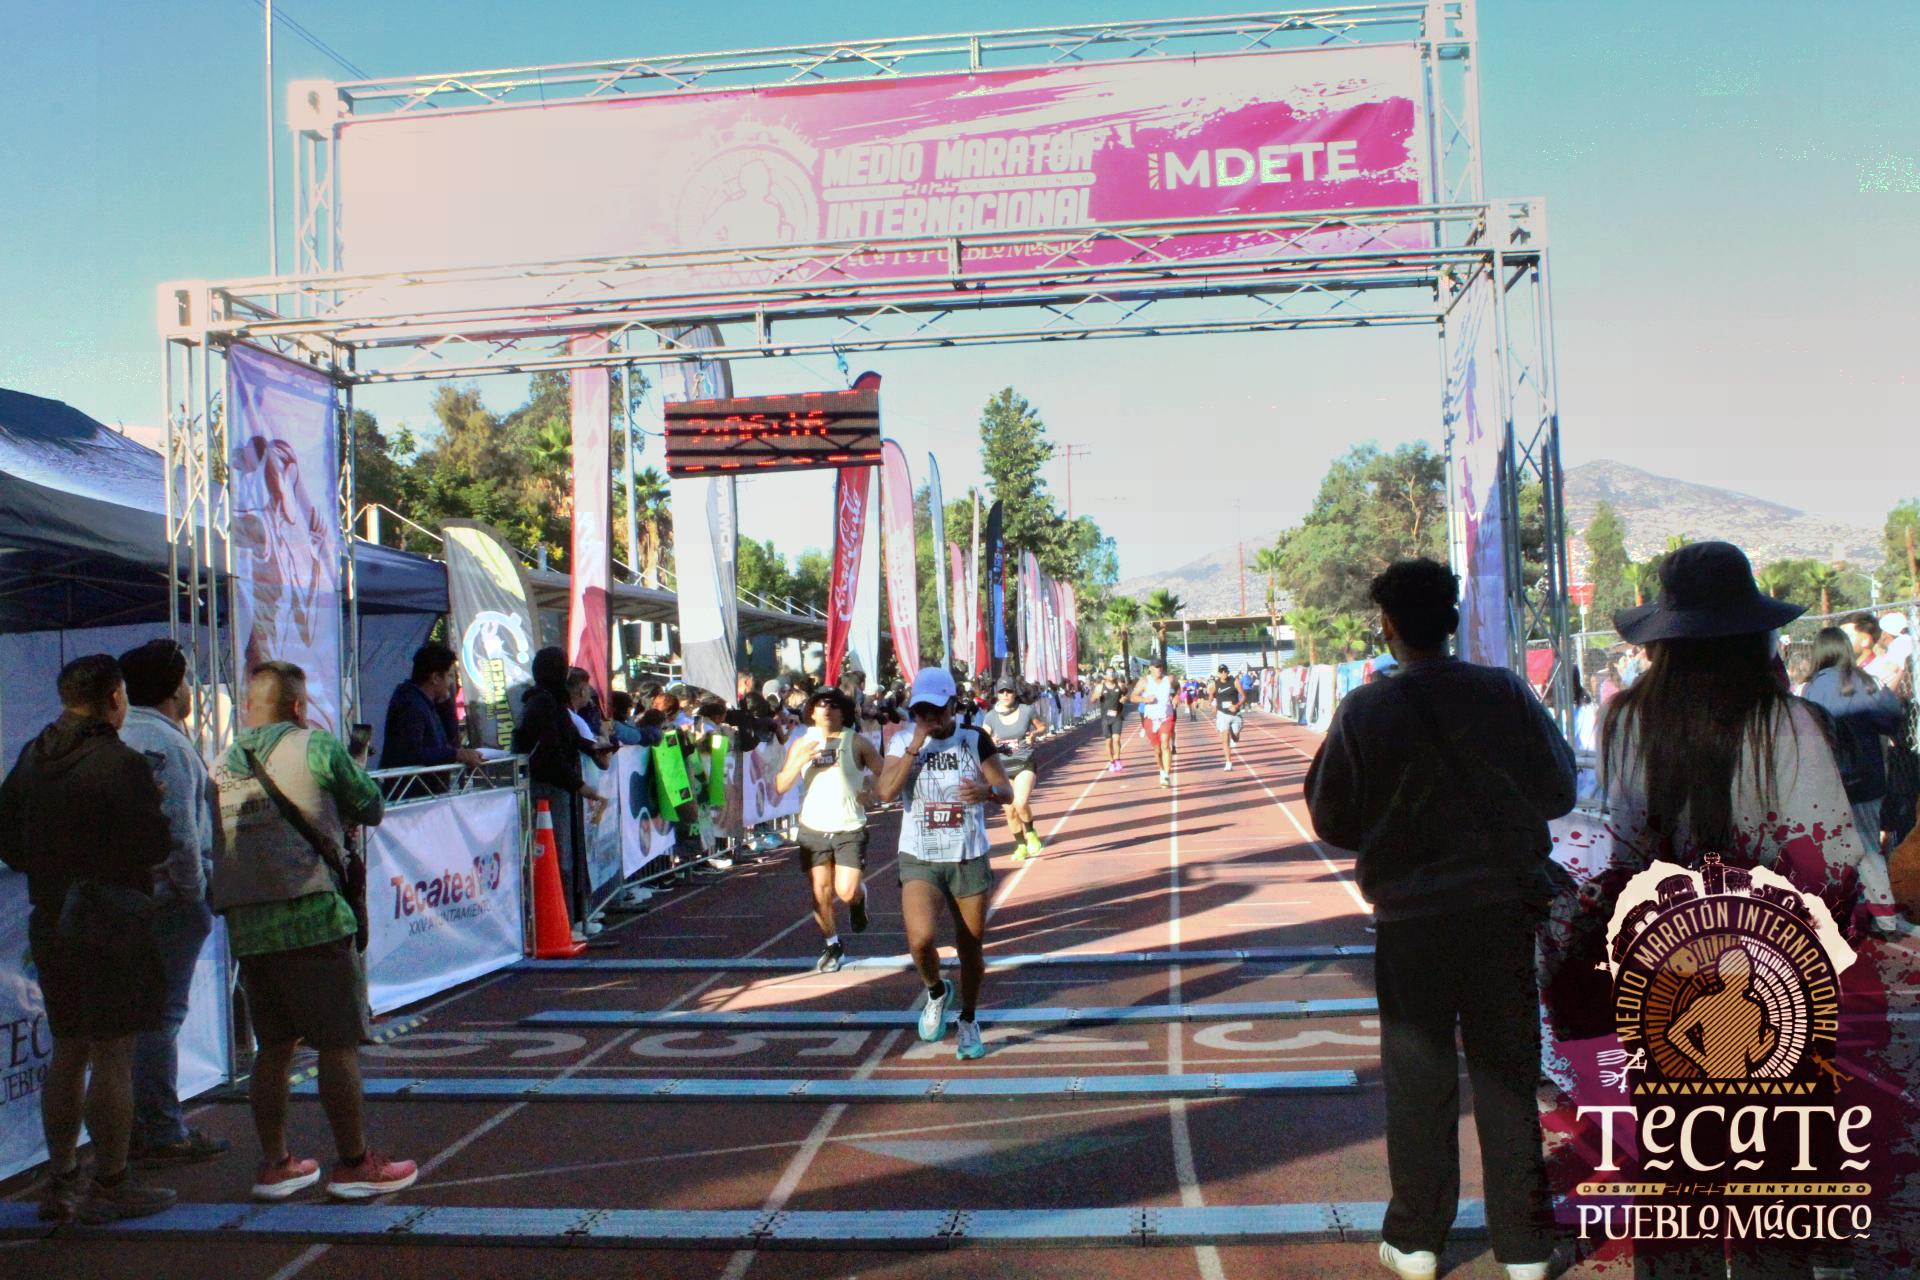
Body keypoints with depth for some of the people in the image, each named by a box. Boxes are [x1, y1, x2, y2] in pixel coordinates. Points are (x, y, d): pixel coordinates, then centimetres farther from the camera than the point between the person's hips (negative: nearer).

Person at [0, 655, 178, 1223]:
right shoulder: (120, 762, -17)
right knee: (112, 1056, 0)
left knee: (67, 1051, 16)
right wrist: (158, 809, 0)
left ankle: (61, 1181, 24)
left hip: (48, 921, 8)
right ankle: (111, 1186, 6)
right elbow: (154, 847, -19)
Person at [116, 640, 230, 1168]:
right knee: (161, 1017, -3)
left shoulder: (114, 738, 12)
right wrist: (195, 892, -10)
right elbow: (180, 833, -20)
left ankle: (138, 1127, 24)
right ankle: (163, 1135, 3)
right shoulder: (166, 743, -15)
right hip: (167, 901, -9)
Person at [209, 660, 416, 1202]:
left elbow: (210, 848, 17)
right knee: (339, 1044, 3)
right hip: (312, 917, -6)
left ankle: (274, 1164, 23)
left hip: (246, 927, 6)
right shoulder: (315, 747, -4)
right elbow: (372, 809, 4)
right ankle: (355, 1164, 10)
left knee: (273, 1046, 16)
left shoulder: (220, 766, 10)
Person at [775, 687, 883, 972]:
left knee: (846, 892, -10)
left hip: (850, 829, -2)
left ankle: (860, 897, 27)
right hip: (813, 829, 3)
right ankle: (832, 945, 26)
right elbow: (781, 786, -3)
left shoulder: (856, 743, -5)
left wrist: (870, 790, -18)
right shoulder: (802, 744, 3)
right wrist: (799, 761, -19)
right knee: (820, 891, 5)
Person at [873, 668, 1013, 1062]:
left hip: (970, 859, 1)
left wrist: (988, 791, -24)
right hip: (919, 860, -1)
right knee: (921, 938, -22)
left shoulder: (975, 740, -3)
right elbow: (885, 791, -15)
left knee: (971, 947, 8)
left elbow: (1007, 792, -1)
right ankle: (937, 992, 11)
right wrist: (916, 746, -19)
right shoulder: (902, 742, -1)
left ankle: (968, 1021, 34)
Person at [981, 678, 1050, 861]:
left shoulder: (1027, 710, -5)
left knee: (1021, 803, -21)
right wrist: (991, 743, -22)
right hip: (1002, 767, 2)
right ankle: (1021, 846, 25)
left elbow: (1043, 727, 10)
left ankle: (1031, 834, 8)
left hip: (1025, 764, -2)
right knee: (1010, 811, 6)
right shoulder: (991, 717, -2)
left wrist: (1035, 734, -12)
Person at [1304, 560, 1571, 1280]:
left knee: (1418, 1077, 11)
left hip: (1411, 917, -1)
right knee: (1508, 1073, 11)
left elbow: (1330, 819, -2)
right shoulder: (1504, 693, -6)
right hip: (1506, 905, 2)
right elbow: (1558, 791, 3)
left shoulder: (1364, 711, -10)